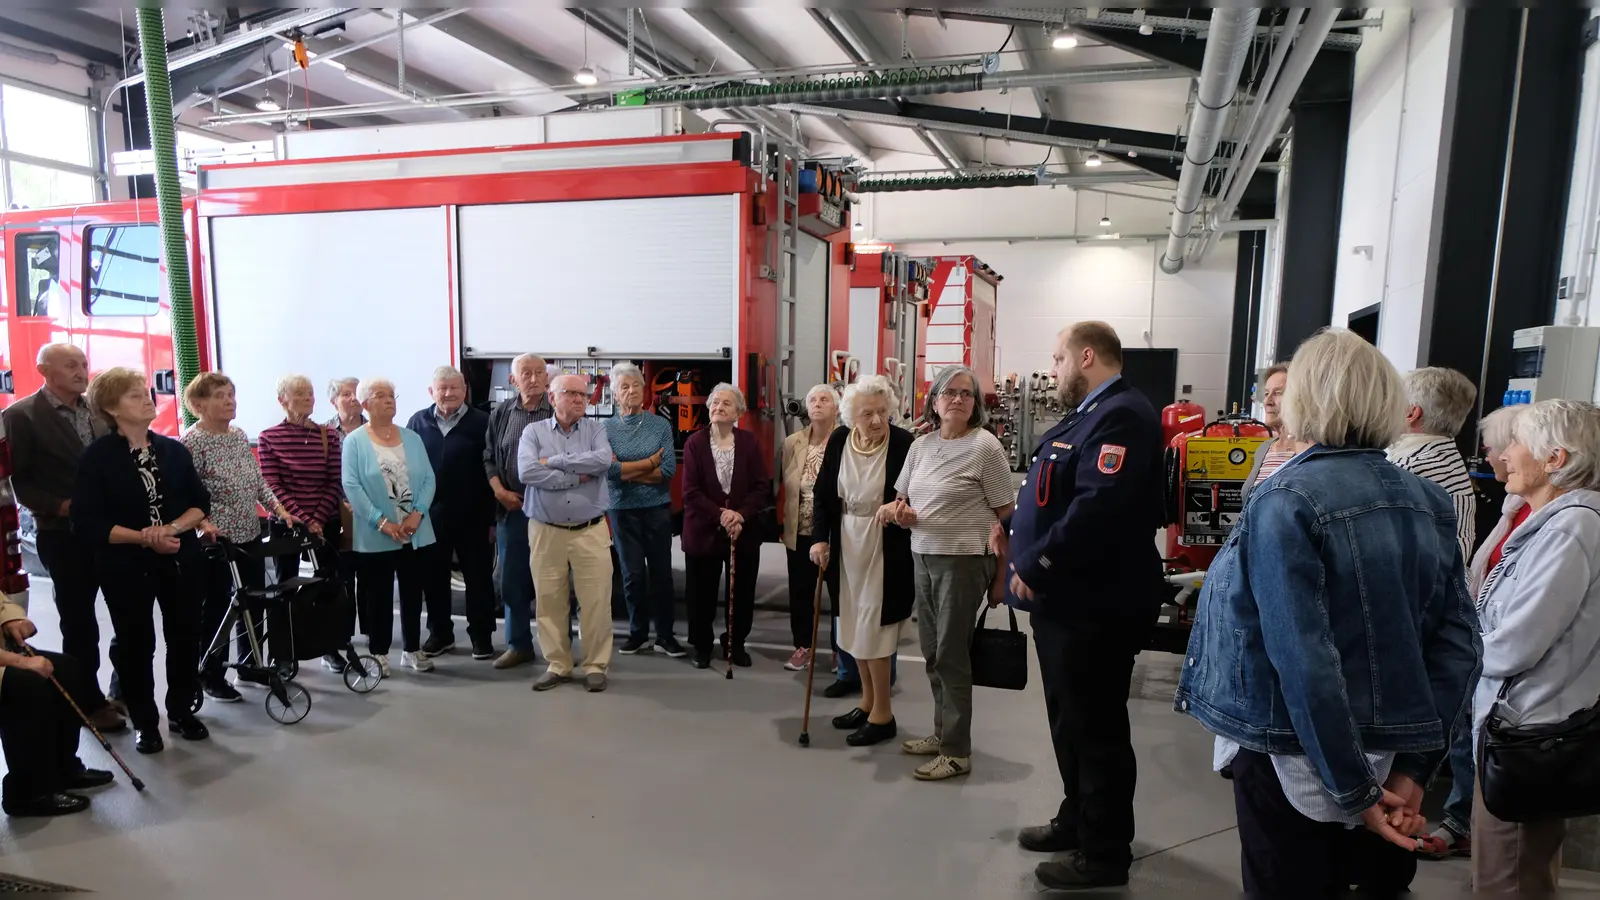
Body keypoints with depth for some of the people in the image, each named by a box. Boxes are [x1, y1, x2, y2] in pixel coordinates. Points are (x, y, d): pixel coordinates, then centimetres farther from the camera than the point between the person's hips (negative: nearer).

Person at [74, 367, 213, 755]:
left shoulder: (174, 449, 4)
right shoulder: (97, 457, -7)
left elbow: (201, 503, 5)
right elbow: (87, 523, -12)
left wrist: (174, 527, -14)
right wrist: (143, 537, -21)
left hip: (182, 560, 3)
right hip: (126, 567, -3)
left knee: (185, 637, 9)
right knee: (135, 644, 7)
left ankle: (182, 711, 26)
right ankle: (144, 722, 22)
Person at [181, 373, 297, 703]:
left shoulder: (240, 436, 9)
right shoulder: (192, 441, -12)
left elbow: (259, 482, 13)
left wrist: (280, 509, 3)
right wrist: (204, 524, -29)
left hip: (250, 535, 7)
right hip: (216, 541, -7)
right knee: (215, 608, 4)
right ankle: (212, 676, 18)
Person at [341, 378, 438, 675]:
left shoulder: (412, 438, 9)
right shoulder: (354, 442, -2)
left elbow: (429, 480, 3)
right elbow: (351, 486, -11)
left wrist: (416, 515, -12)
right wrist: (382, 522, -18)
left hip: (416, 534, 3)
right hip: (374, 537, -3)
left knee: (413, 594, 11)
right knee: (377, 597, 6)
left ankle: (412, 649, 23)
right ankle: (378, 652, 18)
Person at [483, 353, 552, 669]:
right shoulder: (500, 414, 8)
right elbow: (489, 457, 11)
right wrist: (499, 491, -2)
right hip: (511, 507, 4)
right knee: (512, 579, 9)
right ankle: (519, 644, 22)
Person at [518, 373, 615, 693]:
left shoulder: (595, 429, 4)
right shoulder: (533, 431, 2)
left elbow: (604, 460, -17)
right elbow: (526, 472, -15)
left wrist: (554, 461, -13)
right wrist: (576, 477, -13)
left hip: (591, 530, 0)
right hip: (546, 531, 0)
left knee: (596, 601, 2)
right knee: (549, 600, 9)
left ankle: (596, 665, 16)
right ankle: (557, 665, 23)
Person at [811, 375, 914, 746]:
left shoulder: (904, 443, -16)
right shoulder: (839, 440, -2)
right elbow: (823, 494, 3)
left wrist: (897, 507, -29)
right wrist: (820, 538, -5)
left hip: (884, 548, -5)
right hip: (846, 546, 5)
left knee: (874, 629, -1)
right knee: (856, 628, 14)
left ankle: (883, 715, 15)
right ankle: (867, 702, 31)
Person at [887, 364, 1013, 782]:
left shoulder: (985, 446, -10)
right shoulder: (920, 445, 8)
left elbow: (1006, 515, -8)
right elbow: (900, 502, 17)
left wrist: (1001, 575, -7)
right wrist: (899, 514, -7)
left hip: (964, 561, -6)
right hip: (923, 558, 6)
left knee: (951, 654, 0)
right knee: (932, 652, 13)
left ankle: (957, 752, 13)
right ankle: (943, 732, 30)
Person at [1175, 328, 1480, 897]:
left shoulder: (1288, 500, -19)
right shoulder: (1431, 502, 1)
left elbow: (1304, 660, -24)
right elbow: (1458, 640, -1)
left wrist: (1354, 789, -15)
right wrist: (1414, 766, -1)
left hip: (1303, 764, -6)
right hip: (1393, 758, 6)